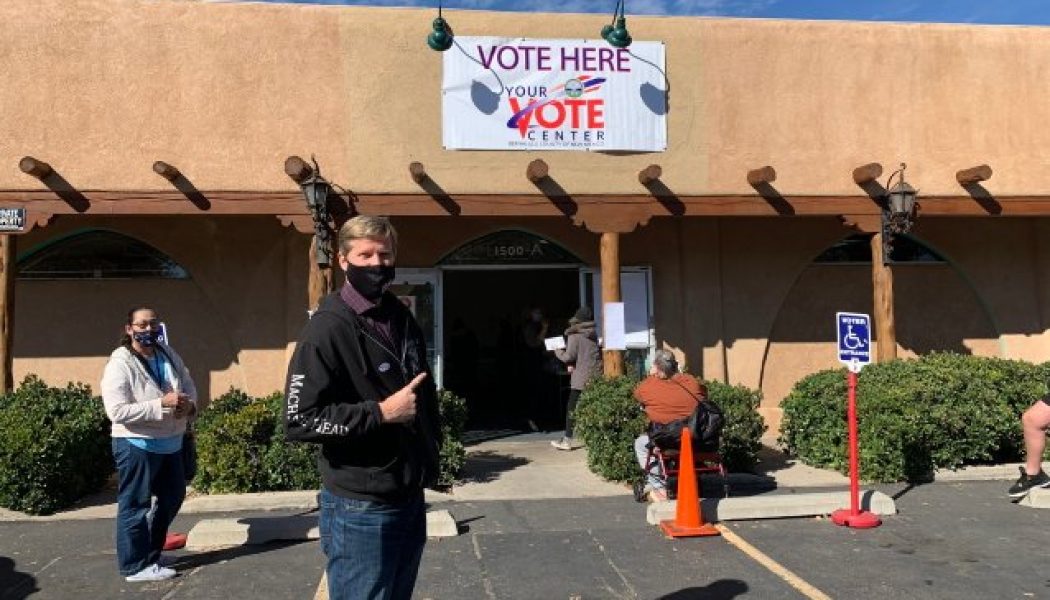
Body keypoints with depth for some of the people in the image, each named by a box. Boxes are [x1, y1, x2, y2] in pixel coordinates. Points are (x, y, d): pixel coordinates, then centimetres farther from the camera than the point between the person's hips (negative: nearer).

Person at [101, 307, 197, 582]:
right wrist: (162, 403, -30)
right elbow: (117, 411, -25)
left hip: (170, 442, 8)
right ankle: (136, 565, 15)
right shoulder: (120, 364, -17)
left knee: (172, 498, 20)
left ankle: (150, 551, 37)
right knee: (135, 505, 3)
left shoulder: (168, 354, 5)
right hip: (137, 445, -8)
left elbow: (189, 384, 11)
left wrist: (190, 404, -13)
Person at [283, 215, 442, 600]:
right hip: (360, 510, -7)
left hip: (410, 499, 7)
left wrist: (432, 452, 15)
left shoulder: (404, 321, 9)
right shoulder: (328, 329, -15)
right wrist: (381, 412, -22)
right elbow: (299, 420, -20)